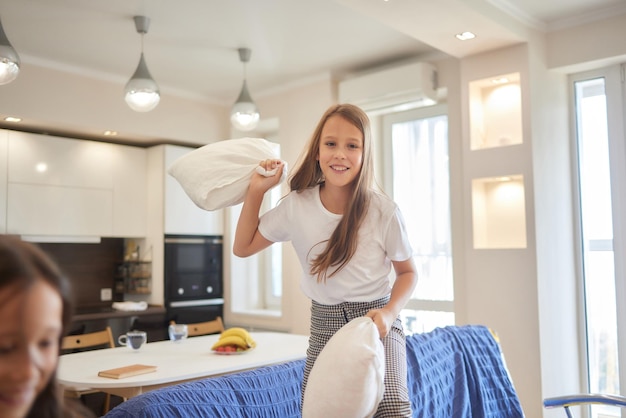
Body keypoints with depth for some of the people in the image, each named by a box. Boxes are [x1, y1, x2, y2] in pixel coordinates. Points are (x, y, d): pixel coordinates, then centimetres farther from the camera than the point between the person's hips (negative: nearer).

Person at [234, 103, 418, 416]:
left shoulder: (383, 211, -14)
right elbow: (243, 247, 5)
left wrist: (389, 313, -18)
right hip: (324, 326, 3)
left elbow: (407, 272, 0)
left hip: (376, 322, -2)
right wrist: (256, 191, -3)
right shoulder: (296, 206, -7)